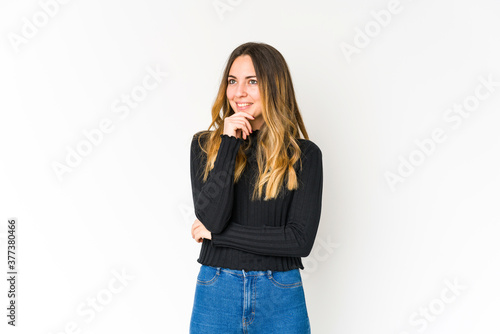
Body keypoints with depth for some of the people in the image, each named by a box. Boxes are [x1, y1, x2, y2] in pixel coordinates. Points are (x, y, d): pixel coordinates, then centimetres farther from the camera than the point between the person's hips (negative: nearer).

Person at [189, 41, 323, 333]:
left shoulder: (304, 154, -4)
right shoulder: (205, 145, 1)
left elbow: (301, 240, -11)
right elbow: (211, 218, -11)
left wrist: (216, 233, -10)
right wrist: (229, 144, -15)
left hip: (280, 298, -1)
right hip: (216, 294, 1)